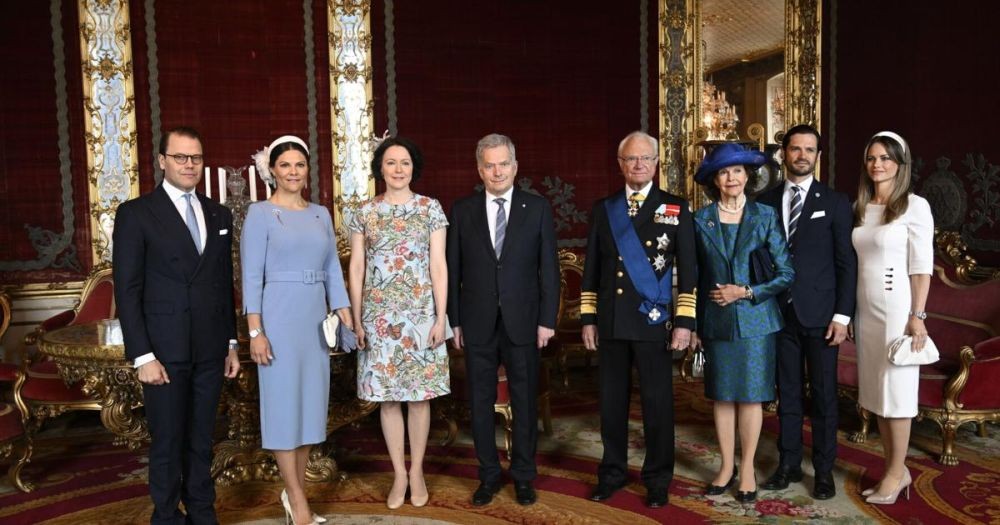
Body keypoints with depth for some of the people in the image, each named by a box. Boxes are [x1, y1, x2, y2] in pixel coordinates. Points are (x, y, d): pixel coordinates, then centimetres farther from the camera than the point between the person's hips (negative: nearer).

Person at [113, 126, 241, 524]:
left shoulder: (219, 215, 10)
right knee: (167, 443, 7)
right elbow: (127, 291, -8)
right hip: (165, 351, -4)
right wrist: (142, 356, -13)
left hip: (211, 351, 4)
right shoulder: (135, 213, -4)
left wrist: (231, 343, 10)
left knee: (201, 440, 14)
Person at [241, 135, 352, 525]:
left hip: (315, 318, 6)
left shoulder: (320, 214, 11)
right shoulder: (260, 213, -3)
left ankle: (294, 494, 24)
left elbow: (333, 269, 11)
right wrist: (255, 331, -14)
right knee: (284, 406, 1)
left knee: (311, 404, 10)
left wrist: (345, 315, 3)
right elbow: (251, 276, -8)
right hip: (279, 317, -5)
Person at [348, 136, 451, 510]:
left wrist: (441, 317, -6)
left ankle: (417, 471, 22)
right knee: (387, 397, 6)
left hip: (421, 313, -1)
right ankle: (399, 474, 20)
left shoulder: (430, 209, 1)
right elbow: (356, 269, 5)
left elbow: (439, 265, -1)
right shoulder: (365, 213, 4)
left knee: (419, 394, 6)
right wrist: (356, 320, 1)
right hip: (380, 316, 1)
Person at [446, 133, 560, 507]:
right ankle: (488, 475, 25)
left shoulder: (537, 208, 1)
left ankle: (523, 475, 25)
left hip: (522, 321, -1)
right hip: (477, 323, 1)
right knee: (481, 401, 10)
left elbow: (548, 268, 0)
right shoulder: (462, 210, 3)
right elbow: (453, 270, 4)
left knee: (525, 401, 8)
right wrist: (454, 321, 1)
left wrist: (547, 320, -4)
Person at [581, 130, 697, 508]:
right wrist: (588, 318, 7)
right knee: (611, 401, 10)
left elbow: (688, 270, 0)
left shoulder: (676, 208, 2)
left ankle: (658, 478, 22)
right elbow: (591, 268, 11)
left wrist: (684, 321, -6)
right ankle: (612, 472, 26)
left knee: (657, 402, 6)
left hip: (654, 321, -2)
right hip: (610, 322, 3)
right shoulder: (603, 209, 10)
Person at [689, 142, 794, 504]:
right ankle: (727, 467, 22)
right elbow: (694, 277, 5)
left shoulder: (764, 216, -1)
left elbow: (786, 273, -3)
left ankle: (747, 469, 18)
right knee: (722, 395, 8)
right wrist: (693, 325, 3)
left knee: (751, 395, 5)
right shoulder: (701, 220, 2)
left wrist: (746, 292, -13)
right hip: (716, 320, 1)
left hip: (754, 318, -1)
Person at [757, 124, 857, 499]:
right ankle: (788, 464, 22)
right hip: (780, 314, 2)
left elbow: (847, 263, -2)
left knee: (823, 395, 6)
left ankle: (824, 470, 18)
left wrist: (843, 315, -8)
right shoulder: (765, 202, 7)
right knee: (787, 394, 11)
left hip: (820, 314, -2)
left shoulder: (835, 202, 1)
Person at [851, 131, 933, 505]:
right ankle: (896, 470, 23)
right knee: (875, 390, 10)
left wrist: (917, 315, -14)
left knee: (896, 389, 2)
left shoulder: (914, 206, -6)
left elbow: (922, 266, -10)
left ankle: (895, 473, 14)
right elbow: (851, 261, 10)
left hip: (896, 308, -6)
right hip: (865, 308, 6)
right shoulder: (859, 207, 10)